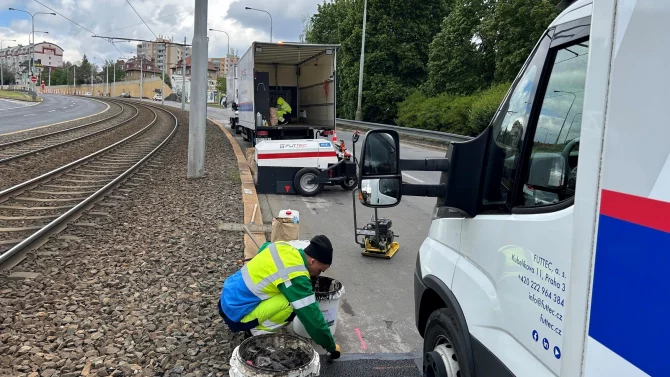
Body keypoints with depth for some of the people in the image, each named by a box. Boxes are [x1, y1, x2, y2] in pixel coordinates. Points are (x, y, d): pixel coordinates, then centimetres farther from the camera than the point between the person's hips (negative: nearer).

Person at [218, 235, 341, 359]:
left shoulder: (282, 246, -1)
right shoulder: (295, 278, -23)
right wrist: (331, 347, -5)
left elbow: (264, 248, 25)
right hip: (235, 313, -9)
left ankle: (253, 327, 15)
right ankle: (256, 332, -1)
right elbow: (311, 315, -17)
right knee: (292, 307, -20)